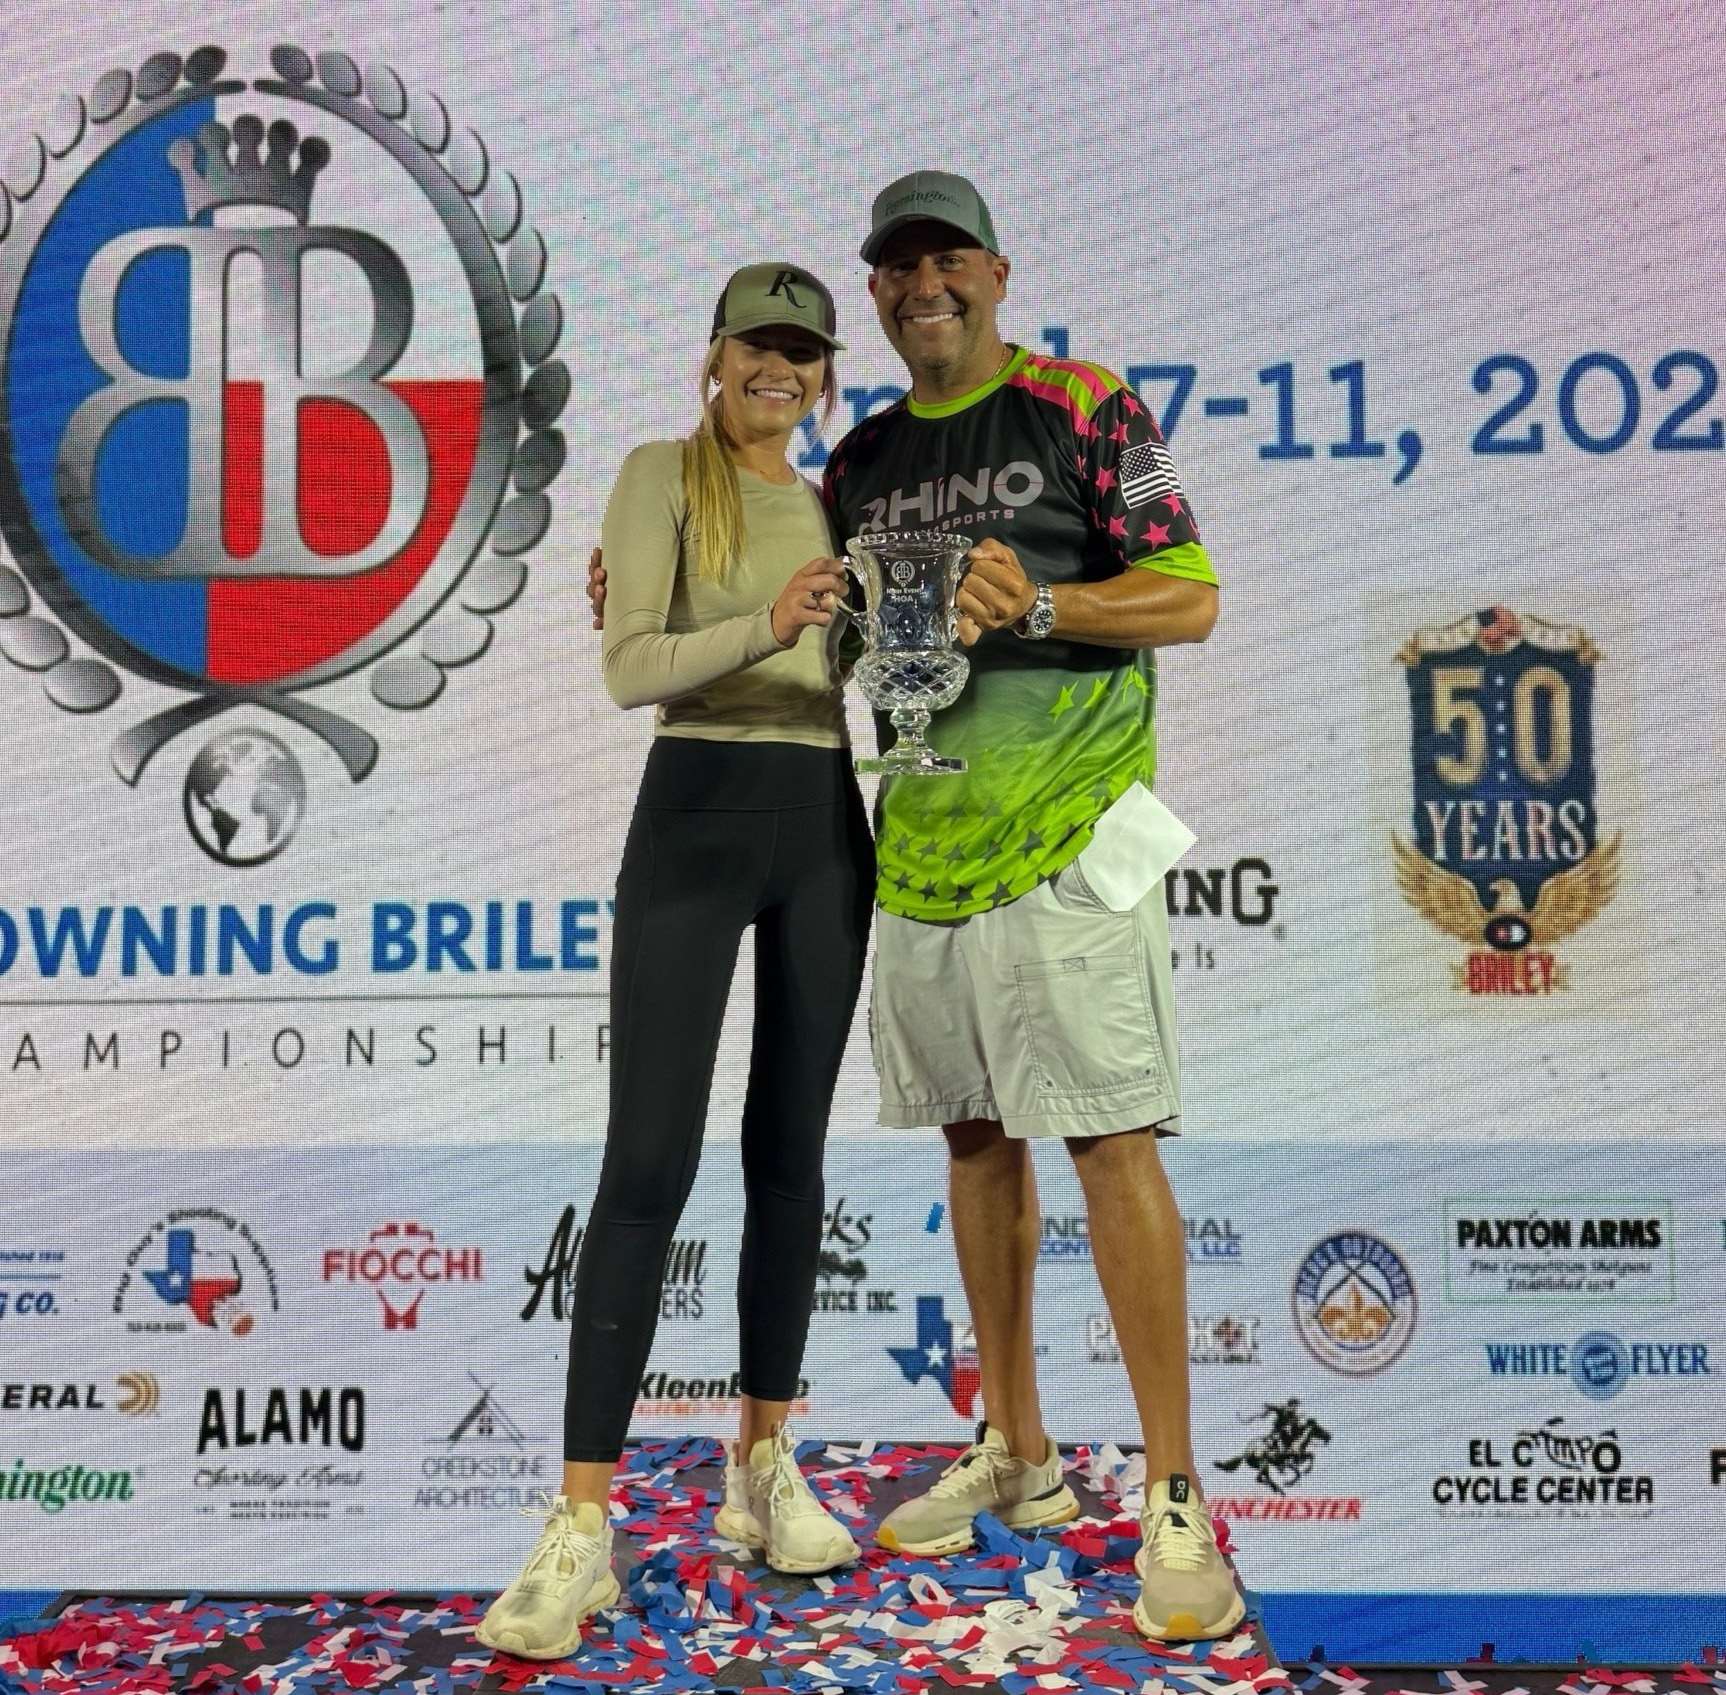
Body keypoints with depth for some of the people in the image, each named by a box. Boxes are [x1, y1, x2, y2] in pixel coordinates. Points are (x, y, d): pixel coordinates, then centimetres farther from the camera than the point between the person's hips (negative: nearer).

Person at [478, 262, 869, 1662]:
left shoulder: (829, 505, 16)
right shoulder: (661, 472, 0)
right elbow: (629, 670, -13)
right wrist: (766, 627, -27)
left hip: (824, 830, 5)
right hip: (694, 821, -5)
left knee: (790, 1152, 7)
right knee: (651, 1162, -11)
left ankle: (764, 1467, 19)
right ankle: (581, 1529, -8)